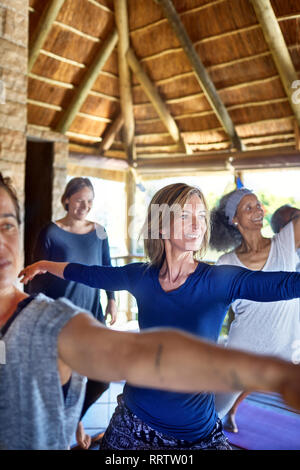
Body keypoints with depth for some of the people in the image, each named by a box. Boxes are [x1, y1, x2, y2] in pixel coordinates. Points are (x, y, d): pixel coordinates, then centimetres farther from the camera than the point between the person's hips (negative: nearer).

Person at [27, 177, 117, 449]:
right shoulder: (51, 232, -9)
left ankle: (75, 418, 33)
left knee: (102, 378, 3)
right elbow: (38, 276, -5)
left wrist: (111, 300, 9)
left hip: (91, 312, 4)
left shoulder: (98, 231, 1)